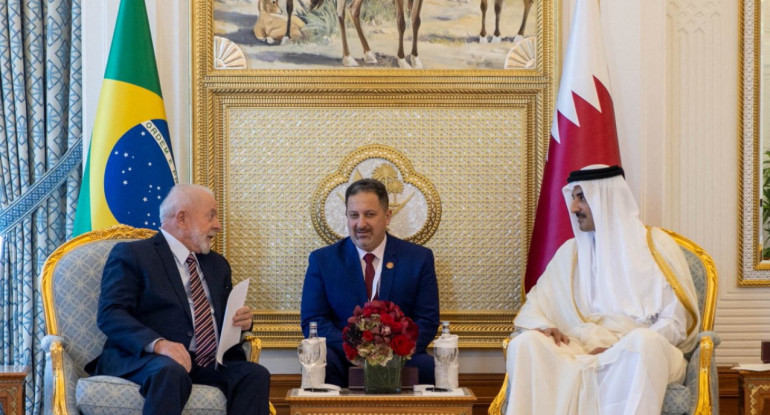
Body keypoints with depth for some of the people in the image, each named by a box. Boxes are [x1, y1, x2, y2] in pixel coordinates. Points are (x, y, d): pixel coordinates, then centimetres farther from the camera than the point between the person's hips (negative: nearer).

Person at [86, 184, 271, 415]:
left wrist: (241, 322, 3)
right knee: (172, 373, -39)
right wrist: (158, 344, -26)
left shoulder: (217, 264, 26)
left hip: (210, 364, 6)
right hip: (145, 360, -6)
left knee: (255, 375, -23)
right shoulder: (132, 255, 4)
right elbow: (110, 315, -8)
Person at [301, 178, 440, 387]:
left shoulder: (419, 258, 7)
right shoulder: (322, 260, 6)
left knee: (429, 368, -31)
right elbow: (312, 321, 0)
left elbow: (427, 321, 3)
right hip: (345, 360, 0)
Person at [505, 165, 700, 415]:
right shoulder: (571, 252, 15)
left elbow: (675, 324, -2)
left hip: (642, 349, -3)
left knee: (644, 341, -39)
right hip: (583, 350, 3)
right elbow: (531, 310, 16)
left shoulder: (656, 246, 4)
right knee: (524, 344, -27)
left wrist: (619, 349, -15)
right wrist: (543, 327, -9)